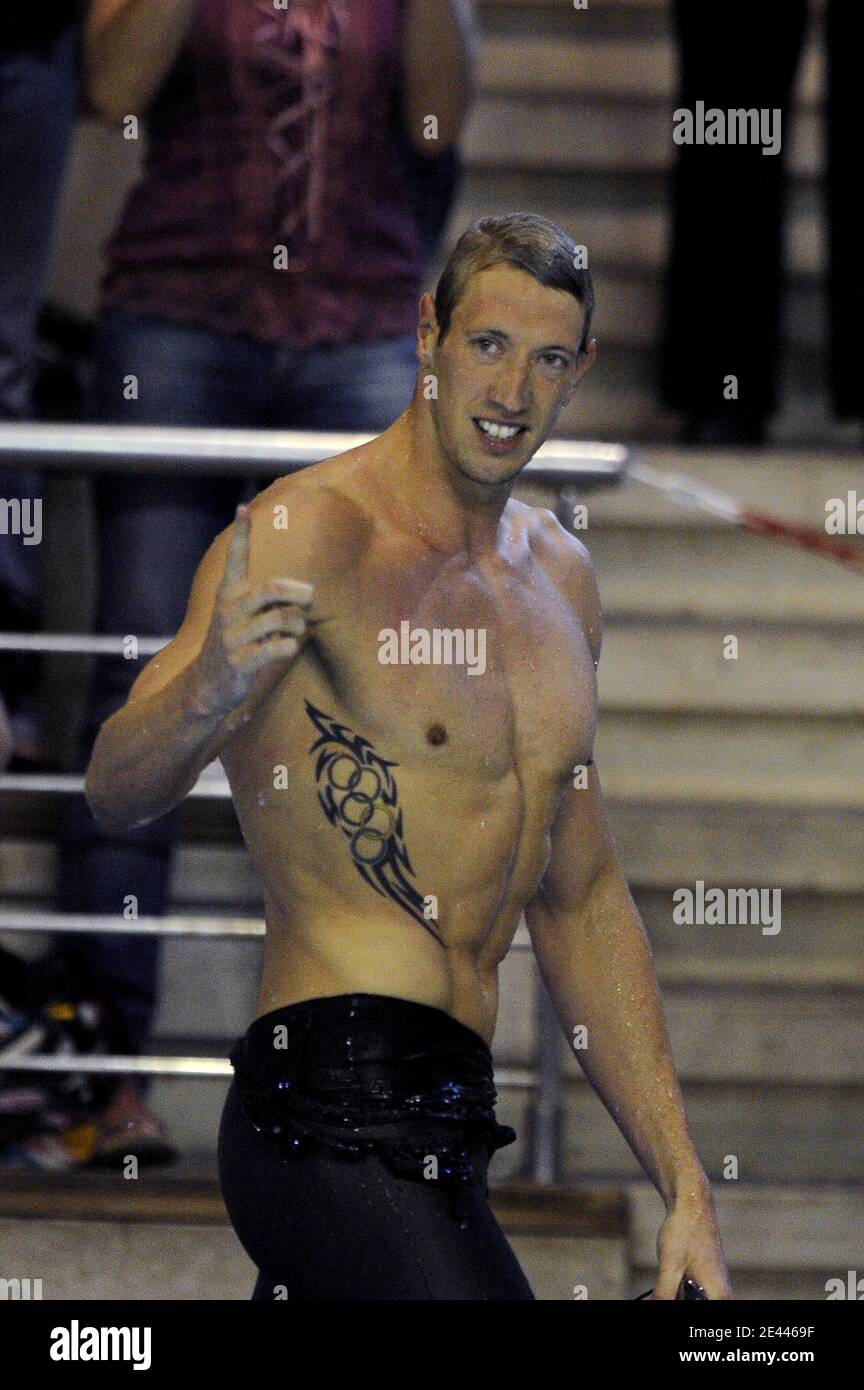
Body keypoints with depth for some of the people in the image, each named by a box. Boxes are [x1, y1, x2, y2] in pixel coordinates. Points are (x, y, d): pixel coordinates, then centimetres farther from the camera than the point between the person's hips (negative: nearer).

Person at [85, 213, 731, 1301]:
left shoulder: (559, 577, 17)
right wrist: (207, 691, -41)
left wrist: (684, 1184, 19)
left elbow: (579, 903, 24)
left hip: (441, 1118, 9)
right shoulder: (310, 533, -8)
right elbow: (117, 792, -18)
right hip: (343, 1117, -9)